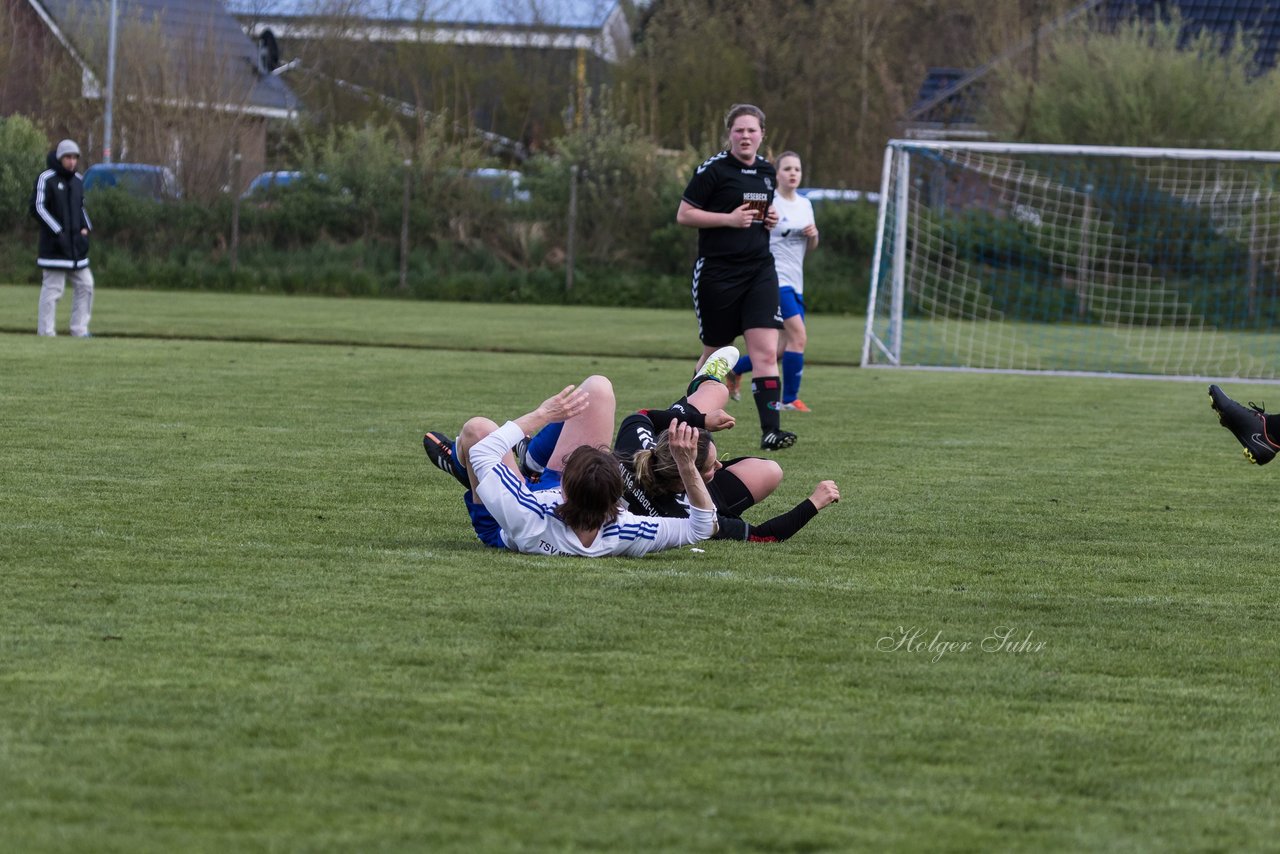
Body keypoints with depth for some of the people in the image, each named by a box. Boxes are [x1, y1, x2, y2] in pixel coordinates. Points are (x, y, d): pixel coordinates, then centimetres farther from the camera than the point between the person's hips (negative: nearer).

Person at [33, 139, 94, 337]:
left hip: (76, 246, 7)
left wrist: (85, 229, 8)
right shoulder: (46, 178, -7)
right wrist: (58, 232, -17)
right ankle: (46, 332, -4)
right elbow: (37, 207, -13)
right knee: (52, 289, -8)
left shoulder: (77, 181, 14)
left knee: (85, 285, 6)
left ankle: (79, 329, 12)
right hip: (54, 246, -7)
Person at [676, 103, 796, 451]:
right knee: (714, 353, 7)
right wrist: (730, 219, -15)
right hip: (717, 272, -4)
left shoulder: (767, 171, 12)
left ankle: (770, 430, -18)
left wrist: (770, 218, 6)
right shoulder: (713, 169, -7)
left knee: (766, 352, -11)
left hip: (759, 269, 4)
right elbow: (684, 215, -7)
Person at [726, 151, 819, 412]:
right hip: (774, 280, -8)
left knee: (783, 349, 8)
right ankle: (790, 398, -9)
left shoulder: (805, 205, 13)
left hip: (795, 283, 8)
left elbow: (811, 247, 19)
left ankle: (733, 370, 29)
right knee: (798, 335, -19)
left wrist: (813, 235, -1)